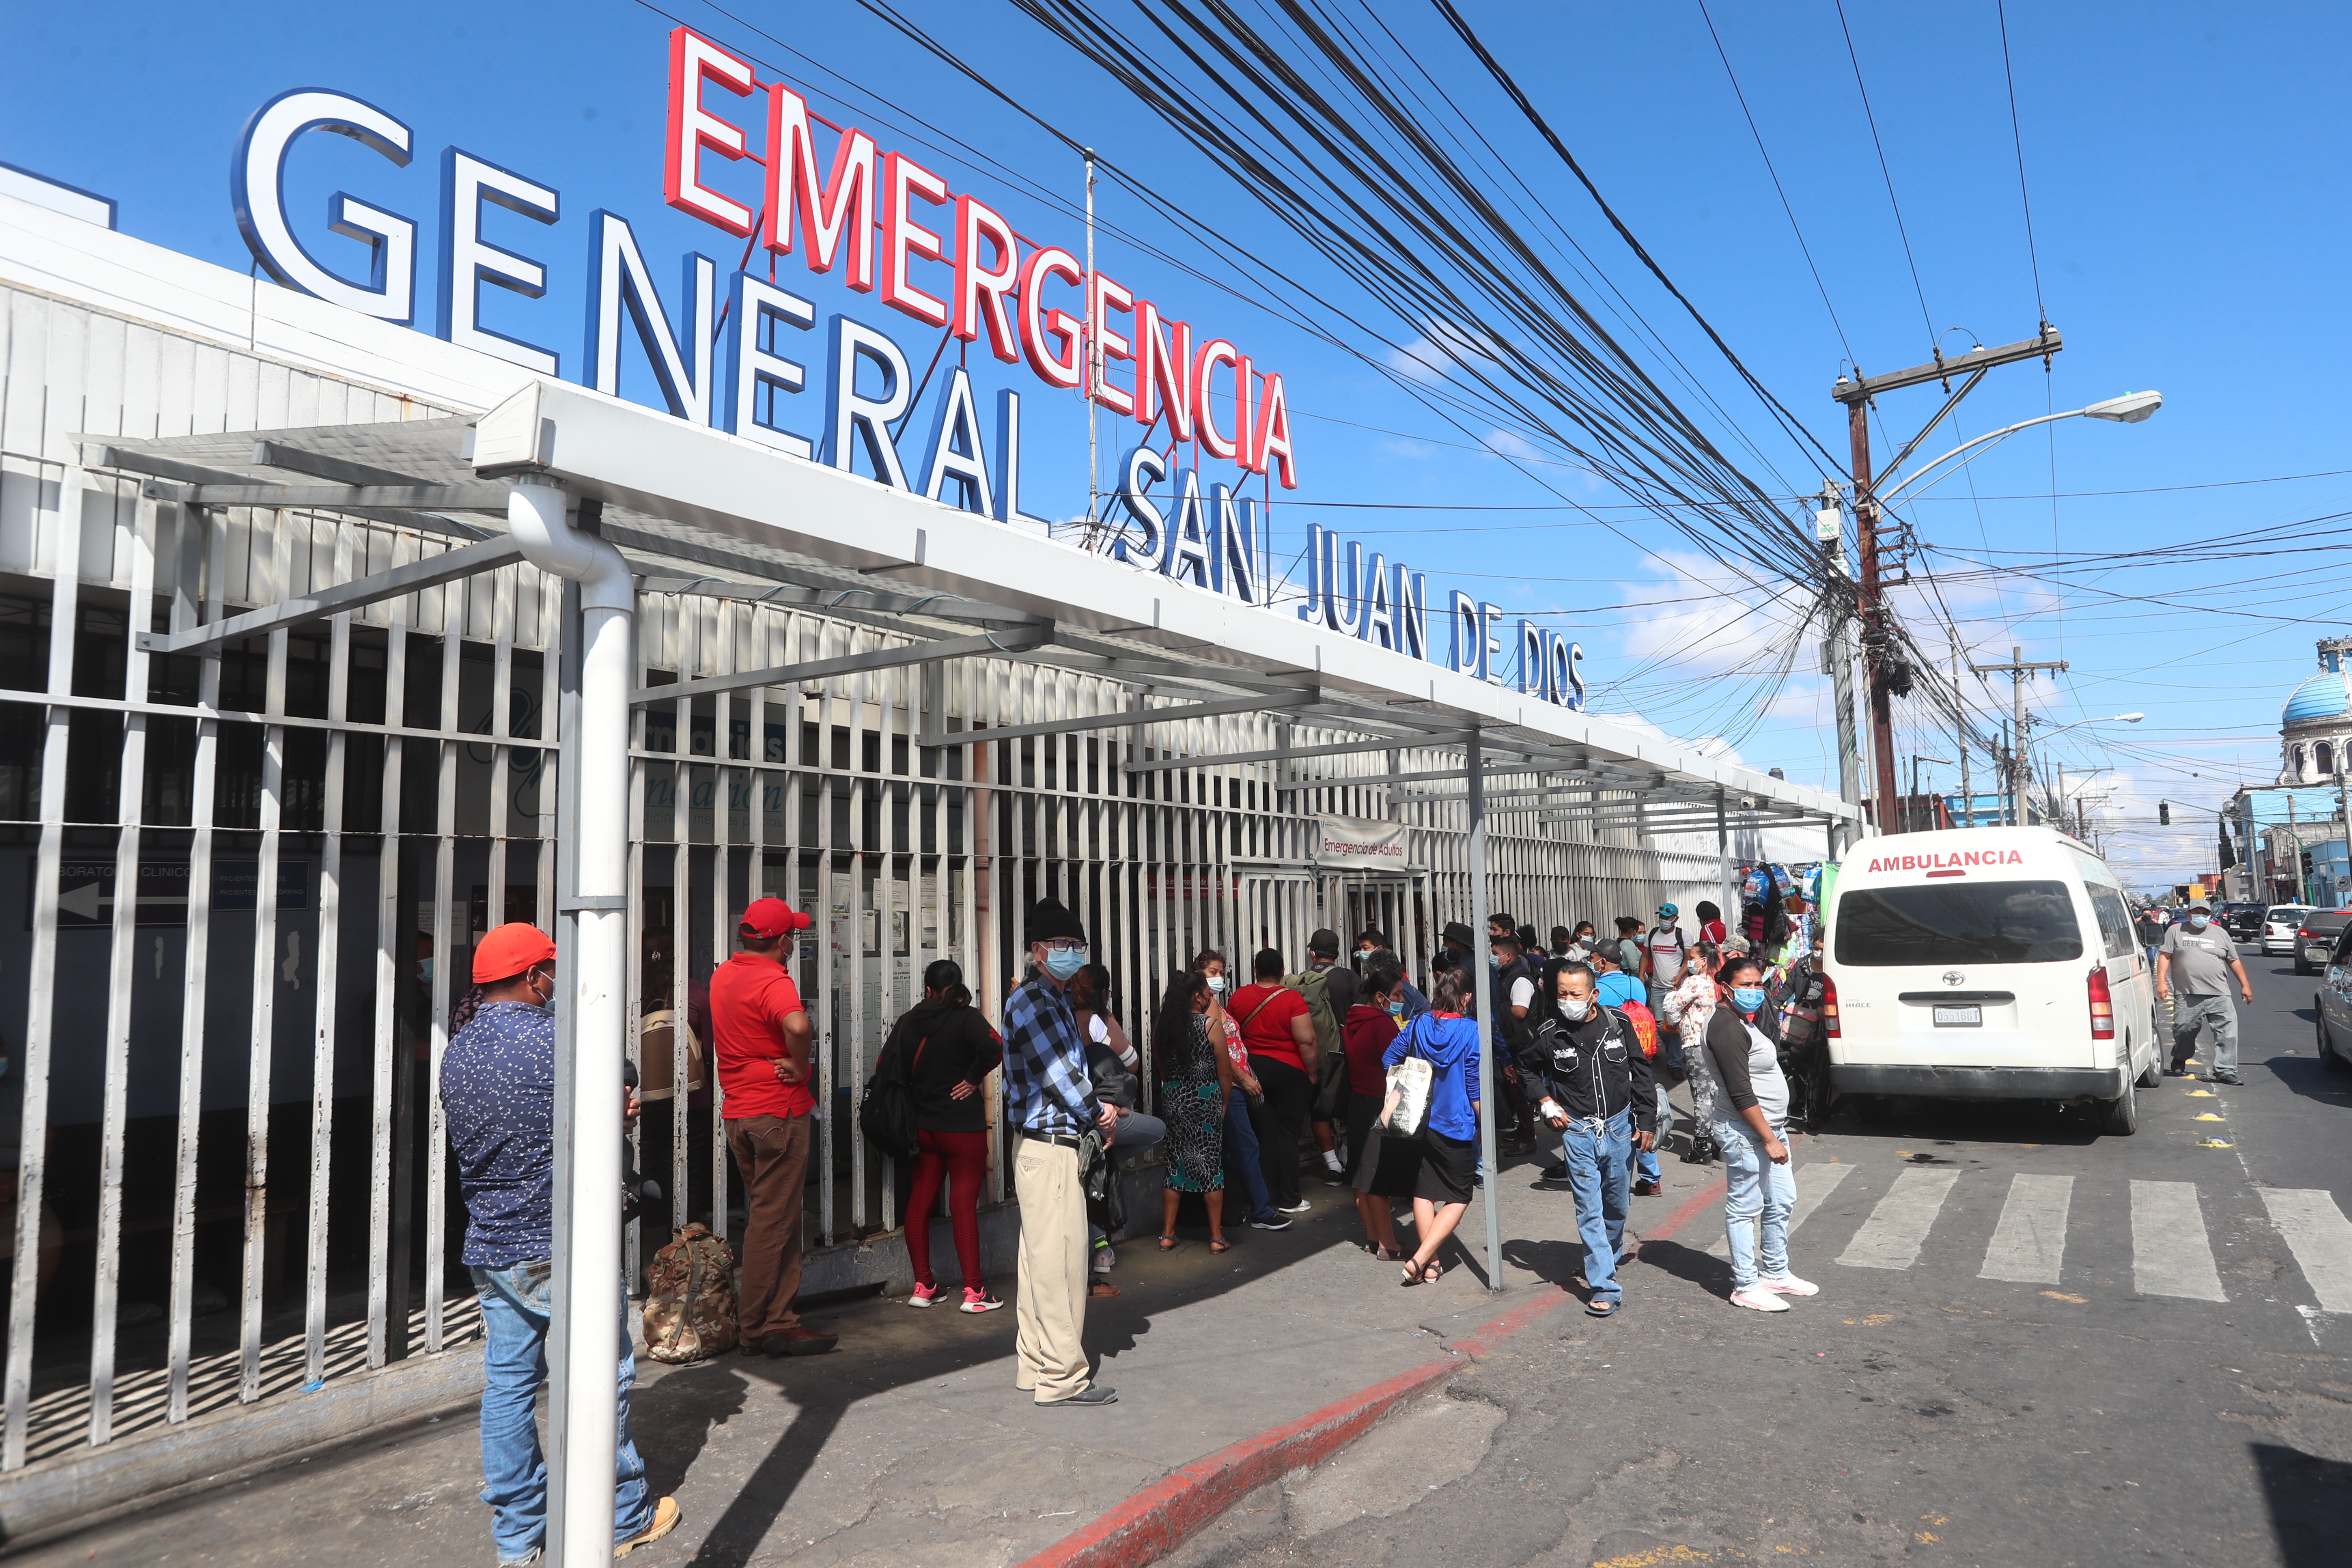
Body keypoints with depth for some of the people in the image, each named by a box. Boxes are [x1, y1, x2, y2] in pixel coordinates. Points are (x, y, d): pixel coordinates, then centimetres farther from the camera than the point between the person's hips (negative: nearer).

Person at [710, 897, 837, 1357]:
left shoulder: (723, 975, 10)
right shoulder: (772, 981, -18)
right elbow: (797, 1025, -38)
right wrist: (799, 1068, -20)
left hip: (737, 1109, 9)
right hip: (778, 1111, -9)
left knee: (764, 1216, 16)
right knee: (774, 1220, -2)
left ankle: (772, 1318, 22)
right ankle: (765, 1326, 5)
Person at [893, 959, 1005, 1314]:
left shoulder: (907, 1023, 4)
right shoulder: (966, 1018, -10)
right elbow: (993, 1048, -26)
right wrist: (973, 1078, -12)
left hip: (921, 1126, 5)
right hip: (963, 1126, -4)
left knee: (919, 1202, 11)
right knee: (964, 1205, -2)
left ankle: (923, 1286, 17)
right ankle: (973, 1291, 2)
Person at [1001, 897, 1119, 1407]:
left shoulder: (1057, 1000, 18)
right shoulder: (1030, 1002, -14)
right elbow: (1058, 1072, -17)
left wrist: (1096, 1108, 4)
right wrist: (1099, 1115, -4)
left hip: (1053, 1142, 10)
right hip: (1049, 1146, -10)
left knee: (1041, 1258, 15)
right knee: (1059, 1259, -5)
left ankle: (1034, 1364, 24)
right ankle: (1062, 1375, 3)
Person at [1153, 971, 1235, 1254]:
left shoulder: (1161, 1025, 0)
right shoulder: (1209, 1023, -13)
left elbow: (1160, 1068, 10)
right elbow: (1225, 1072, -8)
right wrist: (1224, 1103, 7)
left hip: (1173, 1099, 4)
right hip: (1206, 1099, -4)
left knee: (1176, 1162, 12)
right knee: (1211, 1163, 4)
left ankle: (1167, 1234, 17)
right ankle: (1217, 1238, 10)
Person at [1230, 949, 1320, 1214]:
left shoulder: (1239, 997, 0)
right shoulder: (1293, 999, -13)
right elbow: (1306, 1041, -15)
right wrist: (1312, 1073, -3)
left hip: (1252, 1070, 4)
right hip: (1288, 1073, -4)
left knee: (1263, 1135, 11)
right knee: (1288, 1134, 4)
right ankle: (1289, 1200, 8)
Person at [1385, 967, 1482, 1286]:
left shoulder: (1419, 1025, -2)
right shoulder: (1471, 1031, -13)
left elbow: (1389, 1059, 4)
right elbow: (1474, 1088, -10)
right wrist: (1485, 1125, 2)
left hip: (1421, 1124, 4)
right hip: (1457, 1127, -4)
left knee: (1424, 1192, 15)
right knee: (1458, 1198, 7)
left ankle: (1430, 1265, 19)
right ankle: (1420, 1259, -7)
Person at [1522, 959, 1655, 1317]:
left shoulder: (1618, 1024, -6)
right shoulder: (1550, 1033, -10)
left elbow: (1641, 1072, 4)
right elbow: (1527, 1067, 10)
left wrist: (1645, 1119, 1)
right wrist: (1546, 1103, -1)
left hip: (1620, 1125, 2)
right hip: (1578, 1130, -2)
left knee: (1617, 1202, 17)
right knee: (1590, 1209, -6)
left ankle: (1611, 1255, 43)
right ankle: (1603, 1285, -4)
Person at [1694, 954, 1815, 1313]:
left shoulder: (1748, 1019, 13)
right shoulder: (1727, 1026, -20)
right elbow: (1740, 1093, -23)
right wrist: (1769, 1139, -20)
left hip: (1770, 1126, 10)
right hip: (1744, 1132, -10)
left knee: (1781, 1202, 17)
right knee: (1745, 1208, -1)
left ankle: (1776, 1274, 31)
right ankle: (1746, 1287, 8)